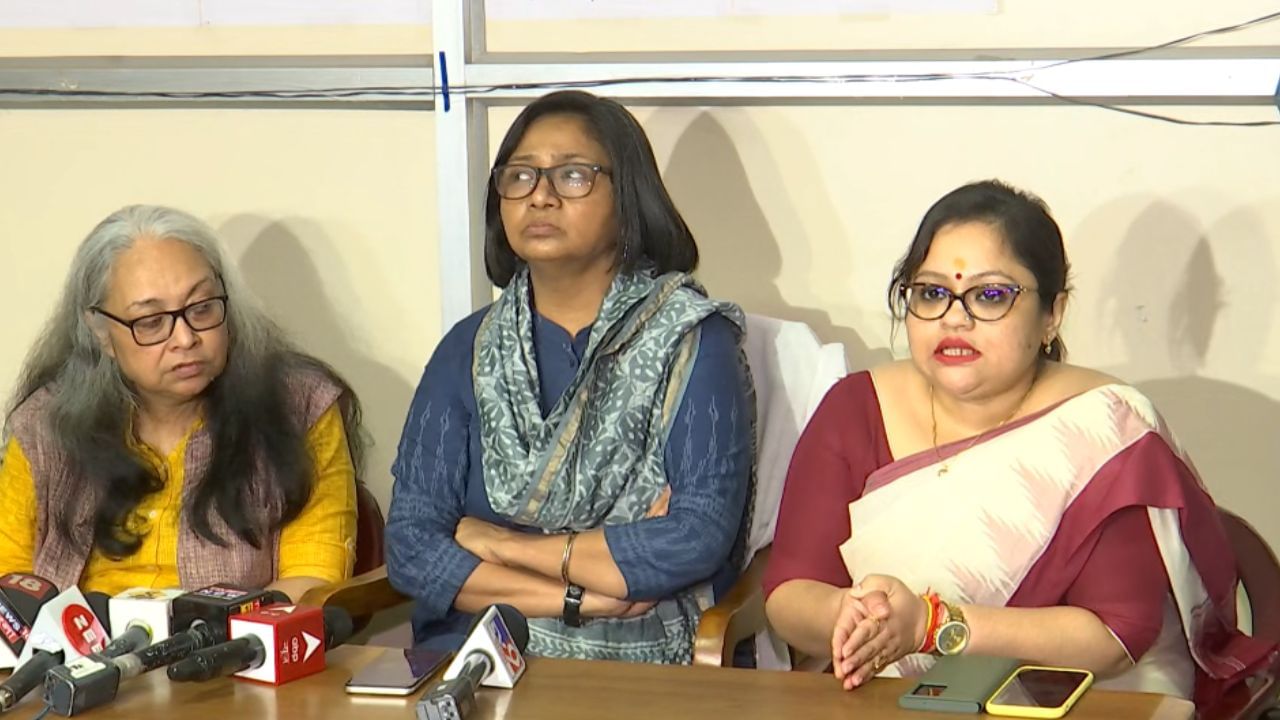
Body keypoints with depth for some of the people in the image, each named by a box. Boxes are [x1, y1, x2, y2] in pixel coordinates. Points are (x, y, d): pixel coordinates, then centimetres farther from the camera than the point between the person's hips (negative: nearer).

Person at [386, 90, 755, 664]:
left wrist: (506, 544, -3)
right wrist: (574, 598, -8)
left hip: (643, 666, -2)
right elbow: (410, 545, 5)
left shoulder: (693, 342, 4)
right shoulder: (469, 350, 14)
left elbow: (698, 539, -9)